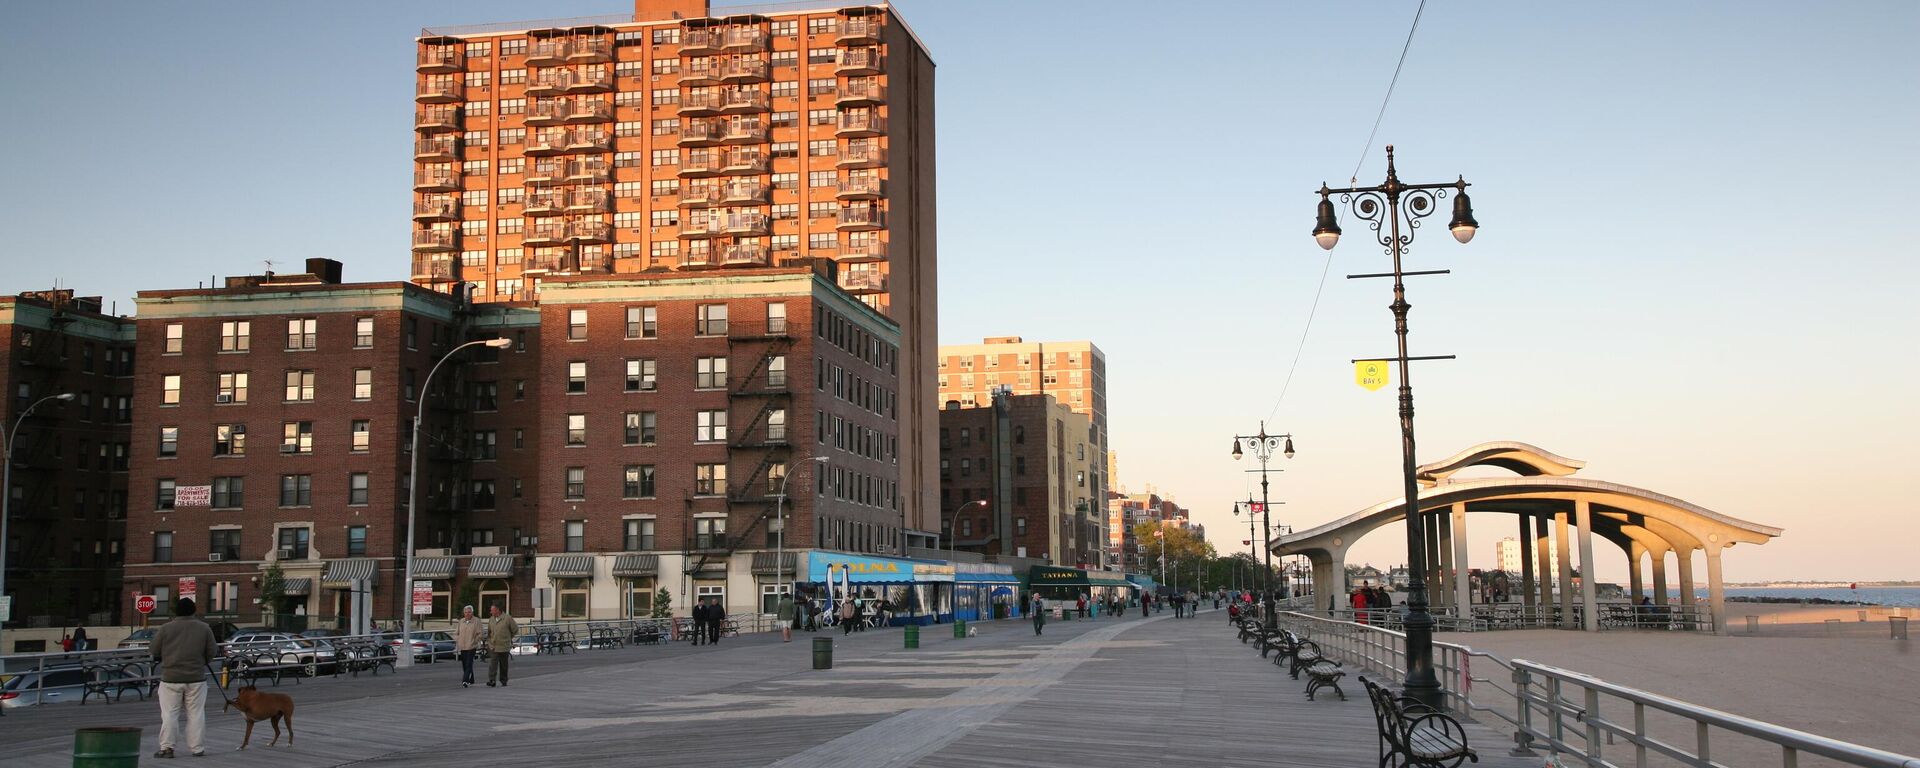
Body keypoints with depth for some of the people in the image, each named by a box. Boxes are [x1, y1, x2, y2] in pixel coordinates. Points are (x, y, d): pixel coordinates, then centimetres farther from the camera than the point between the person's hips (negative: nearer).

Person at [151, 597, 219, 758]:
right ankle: (198, 749, 8)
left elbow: (153, 651, 2)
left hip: (171, 678, -1)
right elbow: (212, 652, 1)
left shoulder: (166, 628, -4)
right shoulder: (204, 628, 0)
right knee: (196, 714, 6)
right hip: (196, 678, 1)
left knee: (169, 714, 4)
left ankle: (166, 747, 0)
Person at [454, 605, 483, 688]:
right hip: (462, 646, 6)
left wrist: (475, 640, -8)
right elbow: (456, 633, 19)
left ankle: (465, 680, -20)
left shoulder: (476, 621, -4)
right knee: (464, 664, 10)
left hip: (472, 646, -6)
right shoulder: (460, 622, 11)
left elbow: (480, 633, -5)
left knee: (468, 664, -13)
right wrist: (457, 640, 4)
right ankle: (471, 680, 22)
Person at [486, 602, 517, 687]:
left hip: (504, 646, -3)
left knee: (503, 665, 8)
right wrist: (489, 641, 12)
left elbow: (515, 630, 2)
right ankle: (491, 681, -15)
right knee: (492, 664, -10)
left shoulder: (507, 618, -8)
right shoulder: (491, 619, 8)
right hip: (493, 646, 3)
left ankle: (503, 681, 19)